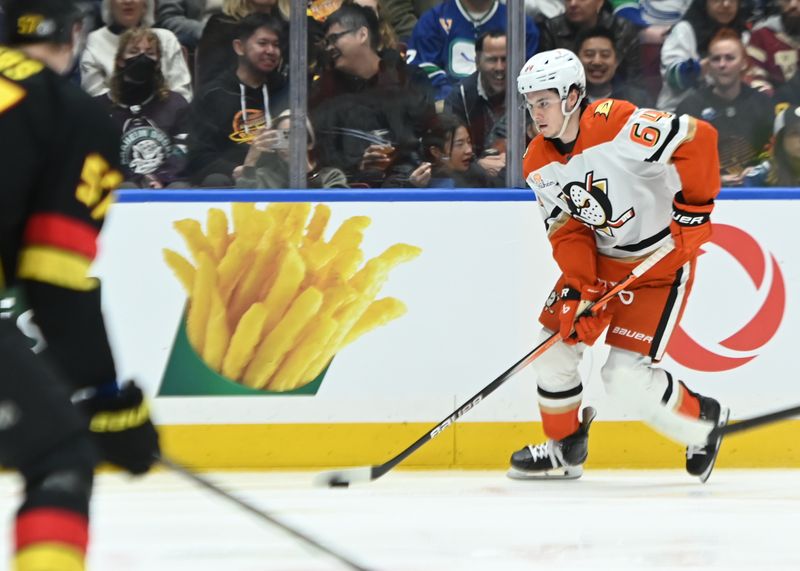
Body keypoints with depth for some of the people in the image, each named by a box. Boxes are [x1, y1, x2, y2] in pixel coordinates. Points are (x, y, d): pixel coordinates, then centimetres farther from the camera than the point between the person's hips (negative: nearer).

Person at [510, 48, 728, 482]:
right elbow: (568, 230, -2)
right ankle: (565, 447, 26)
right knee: (554, 342, 6)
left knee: (625, 376, -14)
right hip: (599, 257, 8)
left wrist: (695, 209, -26)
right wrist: (577, 290, -16)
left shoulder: (618, 126, -27)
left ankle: (703, 421, 12)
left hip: (660, 257, -8)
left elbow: (698, 138, -28)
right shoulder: (539, 164, -2)